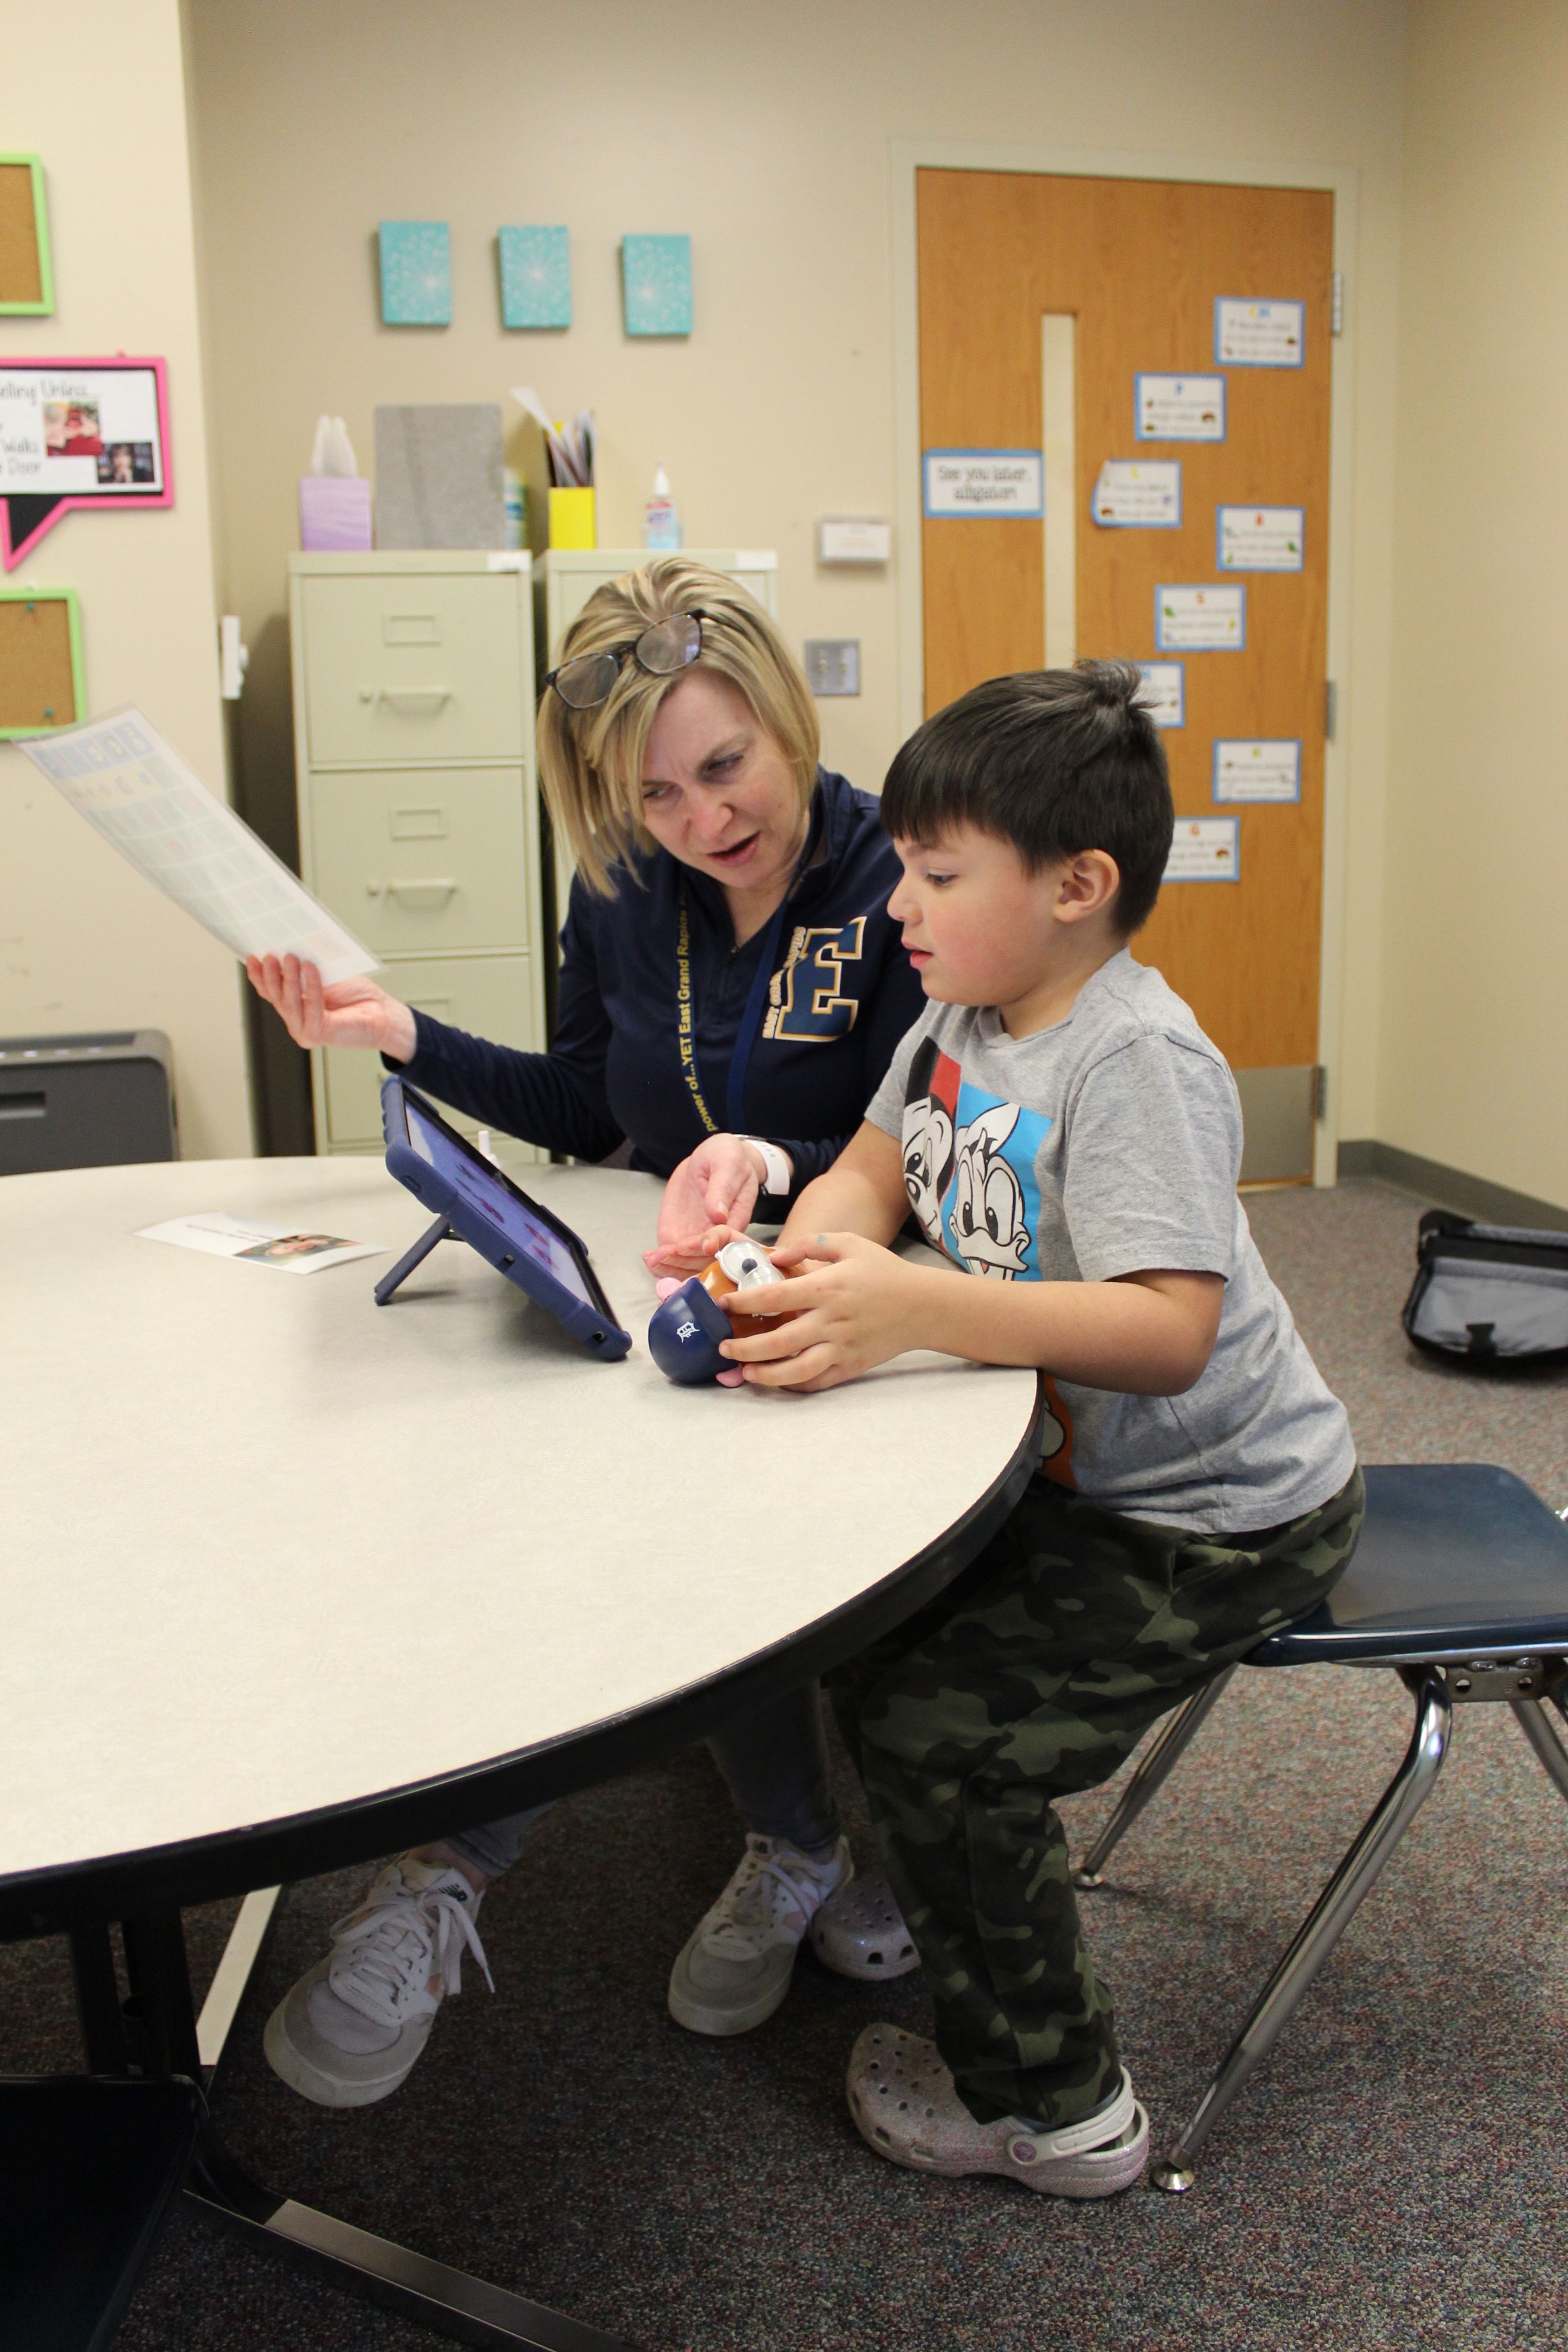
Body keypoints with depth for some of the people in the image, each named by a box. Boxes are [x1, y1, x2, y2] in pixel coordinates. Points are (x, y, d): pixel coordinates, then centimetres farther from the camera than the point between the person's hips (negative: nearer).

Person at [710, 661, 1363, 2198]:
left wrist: (913, 1309, -43)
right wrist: (811, 1256, -18)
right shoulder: (964, 1014, 1)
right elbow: (872, 1173, 6)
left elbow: (1169, 1332, -35)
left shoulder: (1135, 1061, -26)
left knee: (932, 1729, -14)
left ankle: (1053, 2107, 7)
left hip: (1219, 1517, -9)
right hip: (1070, 1473, 9)